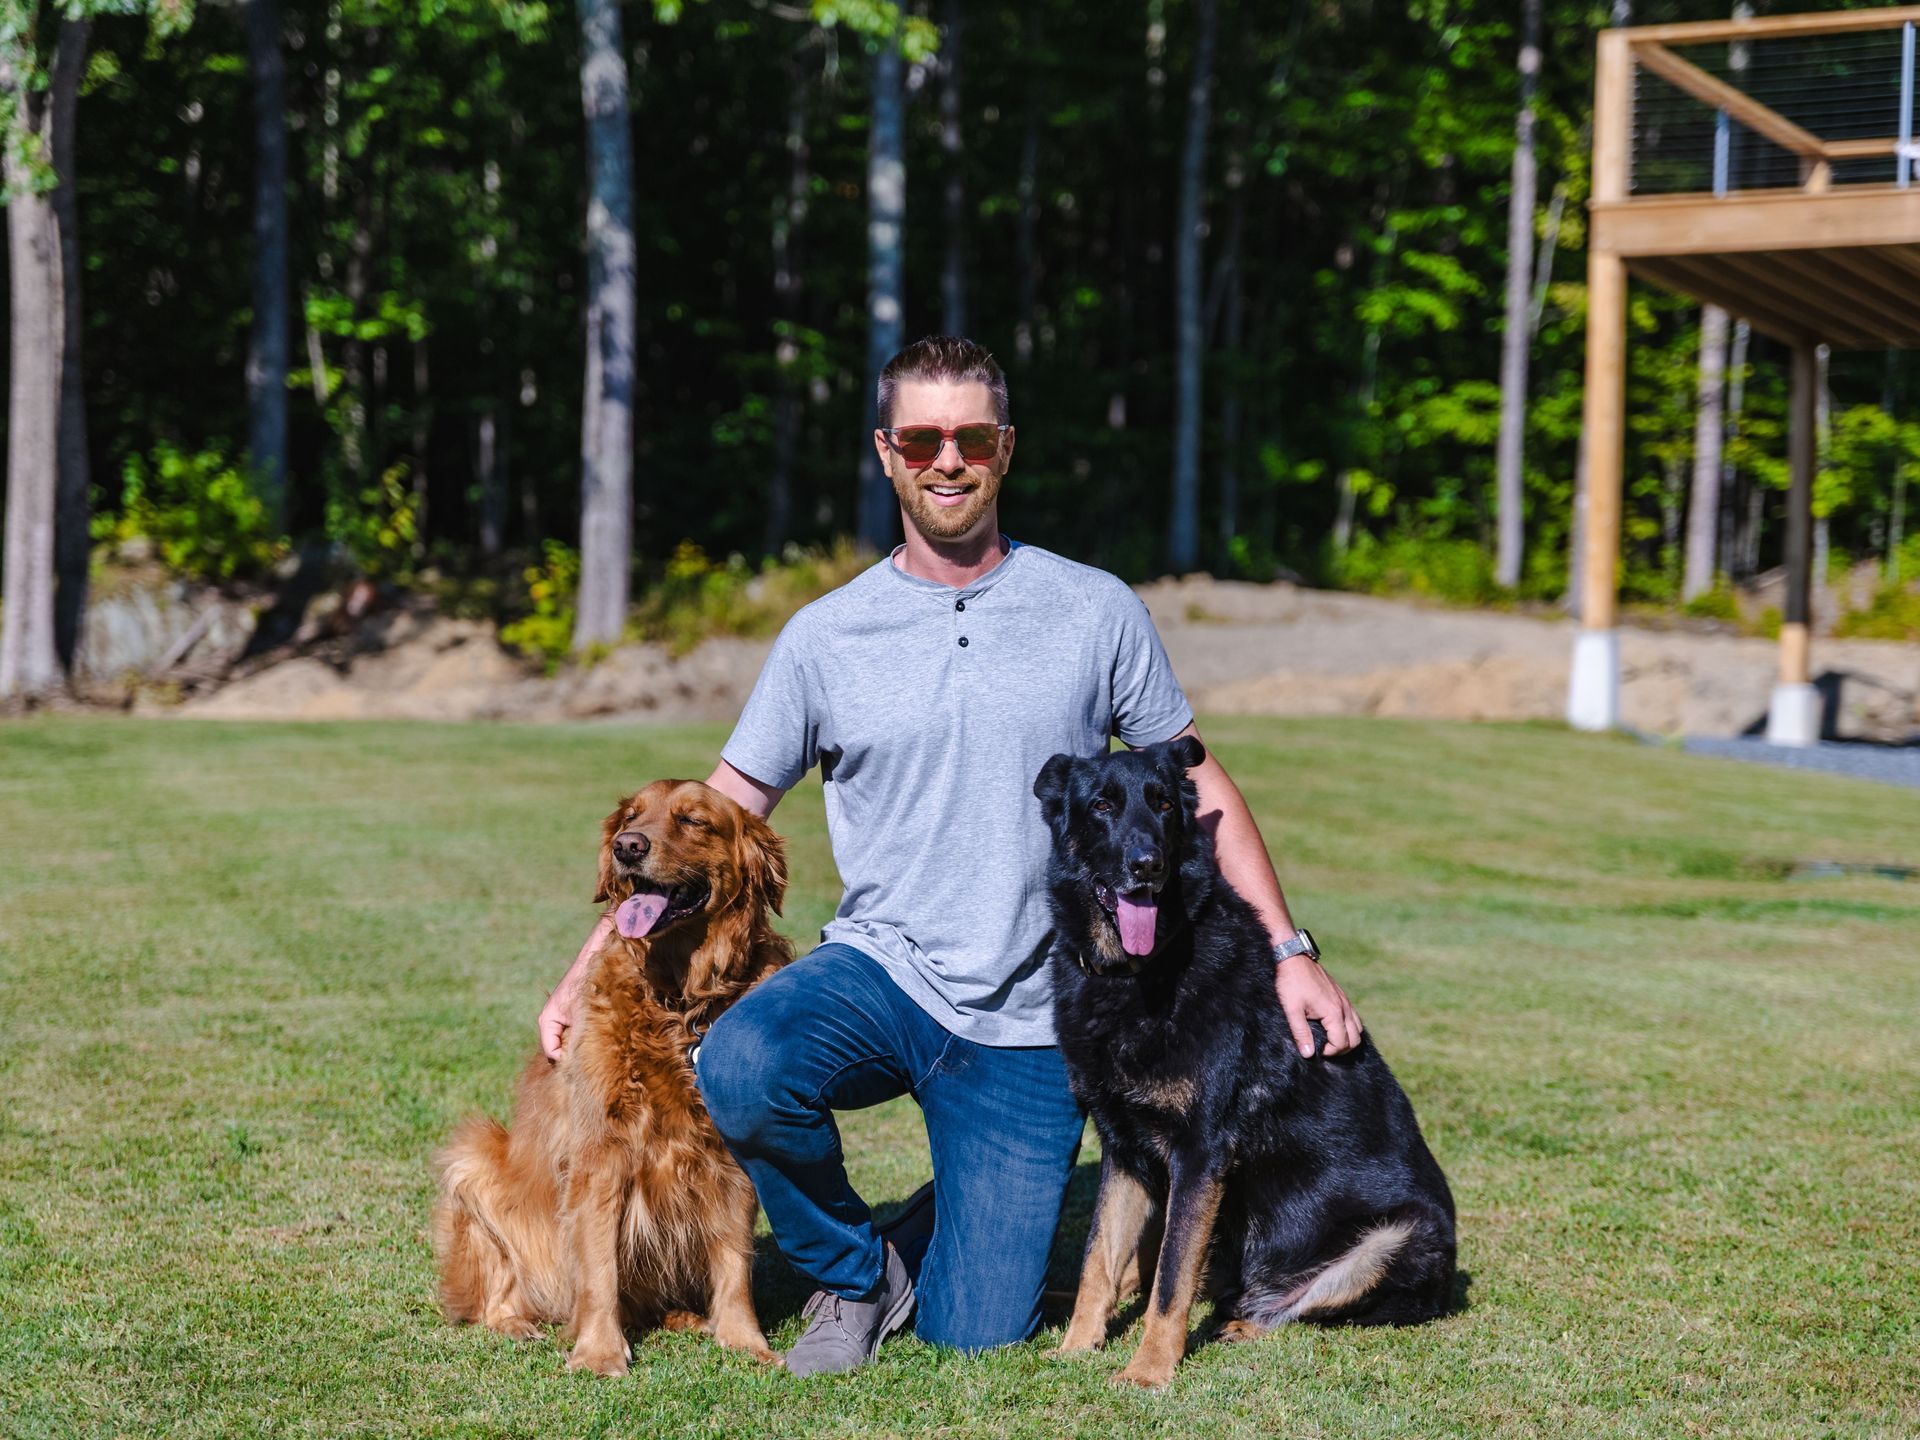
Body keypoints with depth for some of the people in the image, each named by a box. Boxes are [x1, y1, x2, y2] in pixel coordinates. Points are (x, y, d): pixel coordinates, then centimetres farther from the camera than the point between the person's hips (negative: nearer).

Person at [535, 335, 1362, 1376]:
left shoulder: (1097, 613, 0)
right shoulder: (826, 637, 2)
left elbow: (1195, 787, 8)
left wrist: (1287, 950, -1)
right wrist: (589, 971, -2)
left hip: (1027, 1024, 0)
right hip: (880, 971, 1)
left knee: (974, 1337, -5)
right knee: (738, 1069, -34)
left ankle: (955, 1225, 32)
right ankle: (856, 1275, -4)